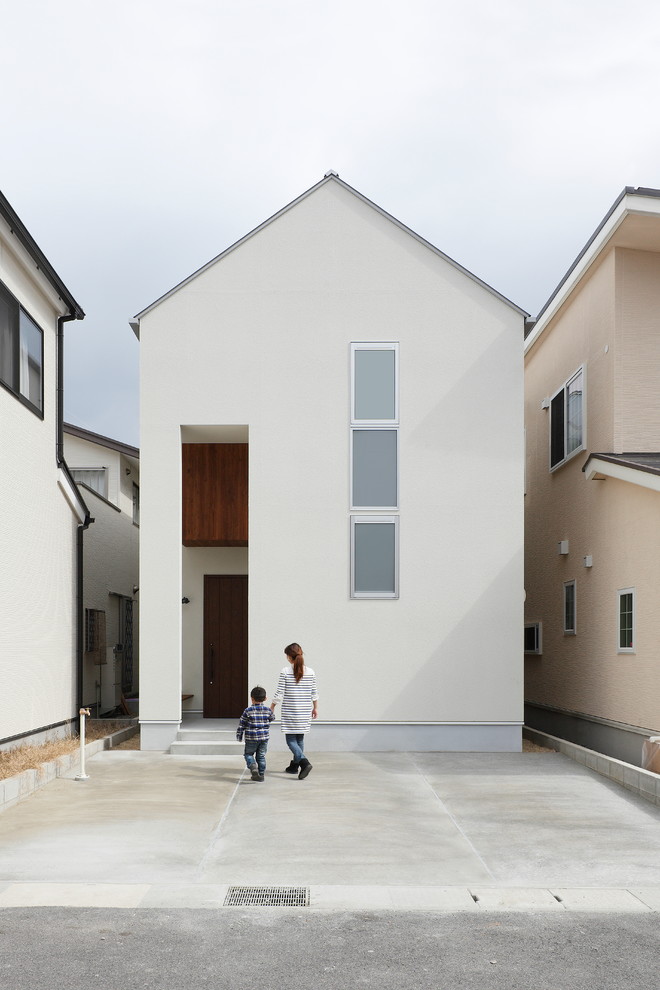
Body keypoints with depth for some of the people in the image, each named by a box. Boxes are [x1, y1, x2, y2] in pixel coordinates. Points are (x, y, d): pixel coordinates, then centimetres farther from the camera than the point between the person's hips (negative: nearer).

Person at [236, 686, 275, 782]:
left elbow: (241, 724, -4)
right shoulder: (267, 710, -1)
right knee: (261, 756, 13)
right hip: (264, 737, 3)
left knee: (248, 754, 11)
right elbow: (272, 718, 20)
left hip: (251, 738, -3)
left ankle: (253, 766, -15)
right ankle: (261, 774, 13)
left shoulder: (248, 711, -9)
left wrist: (239, 736, 7)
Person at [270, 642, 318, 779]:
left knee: (291, 739, 0)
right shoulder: (310, 672, 0)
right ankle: (295, 766, 26)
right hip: (305, 711, 4)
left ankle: (304, 762, -20)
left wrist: (272, 707, 4)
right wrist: (315, 708, 21)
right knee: (300, 738, 17)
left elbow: (279, 693, -9)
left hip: (290, 711, -4)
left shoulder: (285, 672, -11)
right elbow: (314, 693, 8)